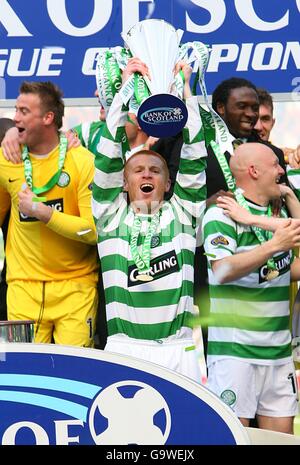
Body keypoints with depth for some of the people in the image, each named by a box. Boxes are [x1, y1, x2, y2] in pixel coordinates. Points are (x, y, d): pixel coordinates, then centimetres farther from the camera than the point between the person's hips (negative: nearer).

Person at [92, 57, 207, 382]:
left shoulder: (182, 213, 13)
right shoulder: (111, 214, 12)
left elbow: (193, 160, 8)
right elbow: (108, 156, 7)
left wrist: (185, 89, 7)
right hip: (123, 347, -1)